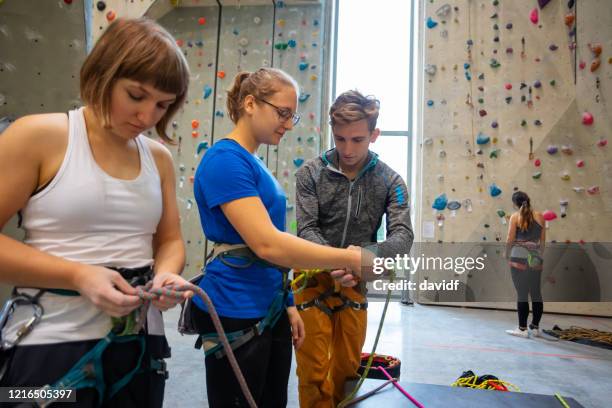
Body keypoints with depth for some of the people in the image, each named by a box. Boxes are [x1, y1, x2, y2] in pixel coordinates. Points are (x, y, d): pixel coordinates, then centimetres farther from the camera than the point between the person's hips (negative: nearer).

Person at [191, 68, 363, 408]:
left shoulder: (255, 164, 10)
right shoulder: (225, 159, -17)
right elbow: (267, 244, -27)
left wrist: (288, 304, 16)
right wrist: (350, 259, -24)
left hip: (270, 310, 9)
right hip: (235, 315, -8)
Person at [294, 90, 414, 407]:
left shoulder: (389, 181, -4)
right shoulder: (310, 173, -8)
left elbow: (403, 235, -12)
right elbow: (306, 229, -14)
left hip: (355, 286, 2)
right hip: (313, 281, -2)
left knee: (347, 370, 17)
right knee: (313, 373, 5)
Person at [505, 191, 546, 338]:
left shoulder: (515, 217, -6)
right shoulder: (539, 216, 5)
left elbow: (510, 239, -6)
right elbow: (543, 240, 10)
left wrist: (506, 254, 11)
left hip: (519, 258, -4)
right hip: (536, 259, 4)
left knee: (522, 294, 1)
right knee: (536, 293, 12)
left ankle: (522, 329, 7)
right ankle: (535, 328, 22)